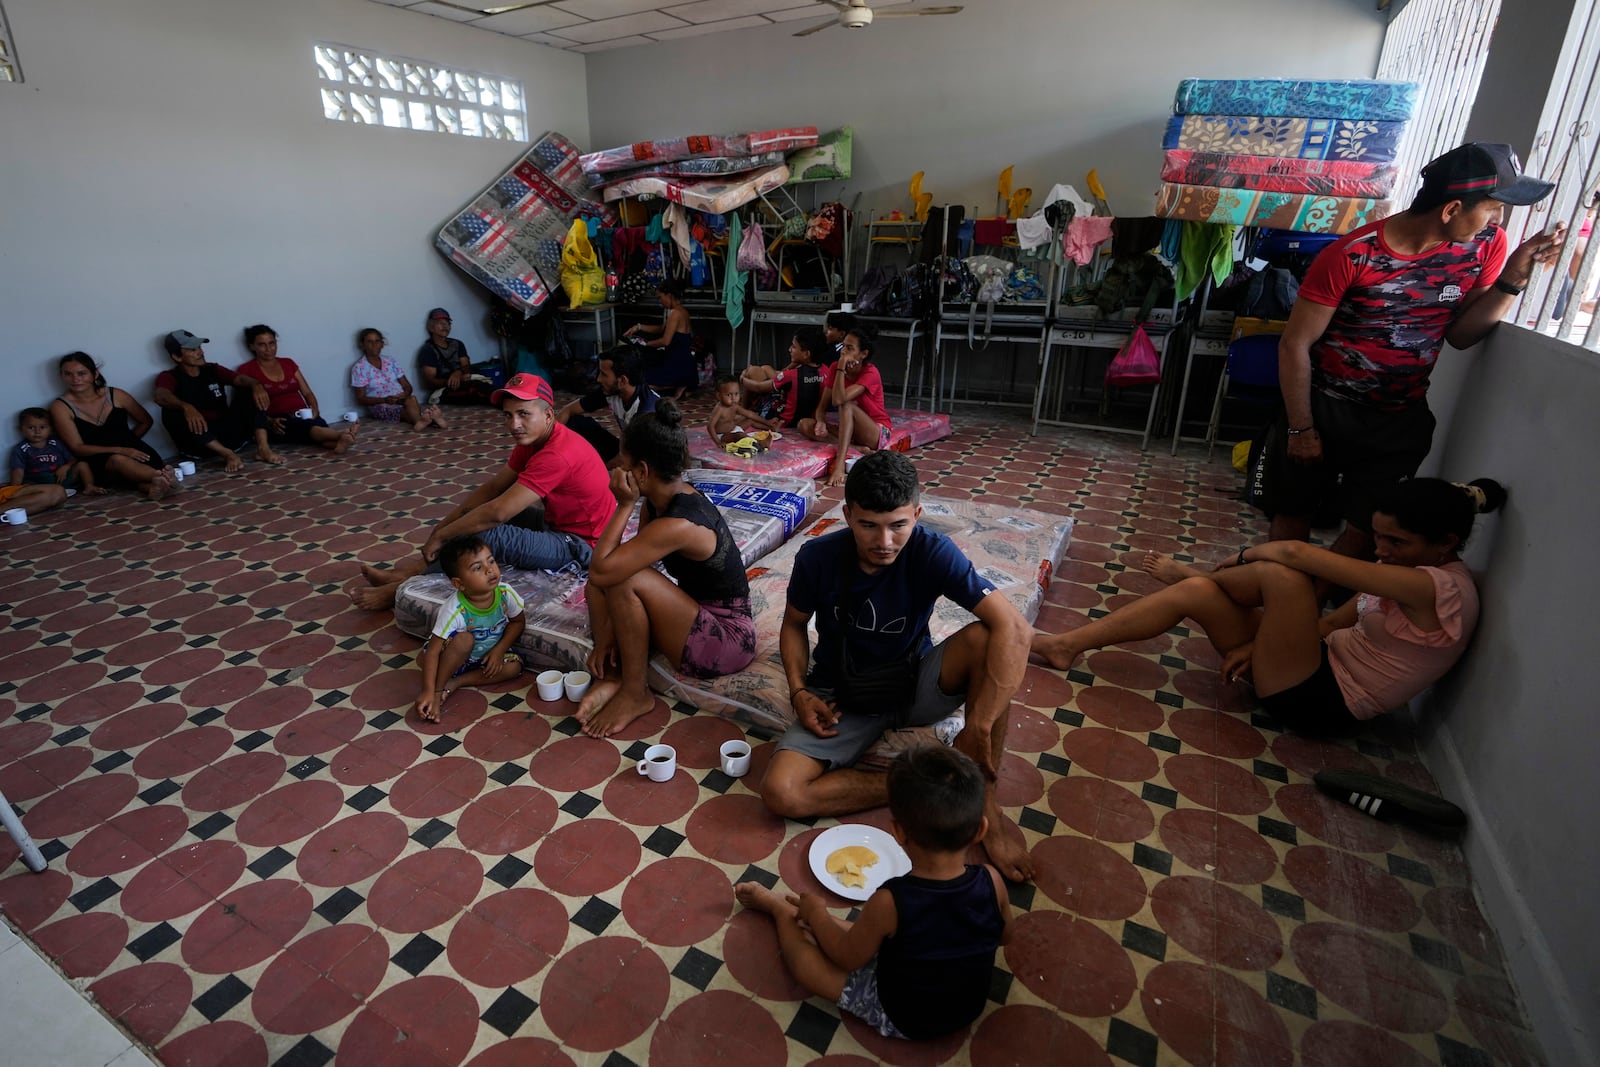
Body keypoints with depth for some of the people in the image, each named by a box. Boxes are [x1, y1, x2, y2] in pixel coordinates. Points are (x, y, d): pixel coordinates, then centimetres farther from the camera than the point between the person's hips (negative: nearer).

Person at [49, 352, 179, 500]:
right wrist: (120, 450, -20)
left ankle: (149, 485, -61)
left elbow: (146, 421, 20)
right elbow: (77, 448, -6)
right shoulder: (60, 407, 2)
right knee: (118, 460, -39)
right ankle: (163, 478, -56)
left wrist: (127, 442, 5)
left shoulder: (115, 395, 8)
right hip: (97, 462, -2)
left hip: (132, 451, 3)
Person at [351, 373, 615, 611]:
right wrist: (442, 526, -1)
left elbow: (496, 513, -28)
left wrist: (440, 537, -16)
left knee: (489, 534, -22)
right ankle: (405, 570, 5)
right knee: (474, 514, 11)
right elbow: (492, 488, 7)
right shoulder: (534, 440, 4)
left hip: (580, 548, -10)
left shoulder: (557, 454, -27)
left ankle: (404, 586, -3)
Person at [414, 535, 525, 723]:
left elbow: (518, 621, -5)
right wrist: (428, 691, -37)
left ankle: (454, 683, -11)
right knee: (463, 639, -34)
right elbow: (432, 651, -31)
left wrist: (499, 649, -16)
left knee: (514, 666, -19)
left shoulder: (505, 593, -23)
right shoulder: (454, 610, -33)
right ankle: (440, 687, -15)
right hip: (457, 658, -5)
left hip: (490, 654, 5)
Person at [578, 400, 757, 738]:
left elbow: (600, 568, -30)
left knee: (622, 580, -24)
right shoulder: (663, 500, -1)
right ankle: (612, 677, -4)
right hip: (701, 615, 9)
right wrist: (610, 636, -5)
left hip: (727, 640, -9)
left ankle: (635, 694, -6)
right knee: (601, 584, 0)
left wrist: (624, 506, -22)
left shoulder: (677, 525, -30)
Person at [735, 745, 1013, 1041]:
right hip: (969, 1009, 5)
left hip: (900, 1020, -4)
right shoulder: (992, 882, -25)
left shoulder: (889, 902, -35)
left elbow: (847, 958, -16)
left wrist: (816, 913, 2)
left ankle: (778, 906, 33)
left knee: (801, 955, 6)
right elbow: (1003, 935, -1)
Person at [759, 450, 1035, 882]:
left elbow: (1014, 627, -32)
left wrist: (980, 727, -36)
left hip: (914, 686, 0)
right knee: (780, 793, -24)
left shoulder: (932, 551, -22)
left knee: (983, 639, -31)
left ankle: (984, 801, -17)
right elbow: (794, 625, 2)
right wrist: (799, 692, -14)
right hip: (842, 699, 1)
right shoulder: (817, 558, -17)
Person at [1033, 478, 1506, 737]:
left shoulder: (1440, 588, -23)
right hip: (1324, 661, 10)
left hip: (1319, 702, -10)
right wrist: (1262, 638, -2)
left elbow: (1296, 553, -30)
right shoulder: (1412, 565, 9)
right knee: (1193, 593, -9)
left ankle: (1193, 574, 4)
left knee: (1280, 574, -28)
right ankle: (1068, 644, -2)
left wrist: (1248, 554, -9)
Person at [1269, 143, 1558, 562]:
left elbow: (1459, 334, 1)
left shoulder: (1486, 245, -4)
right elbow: (1295, 345, -15)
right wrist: (1301, 429, -13)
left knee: (1367, 528, 10)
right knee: (1294, 515, 10)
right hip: (1323, 406, -4)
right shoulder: (1350, 256, -19)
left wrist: (1514, 276, -15)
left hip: (1401, 418, 4)